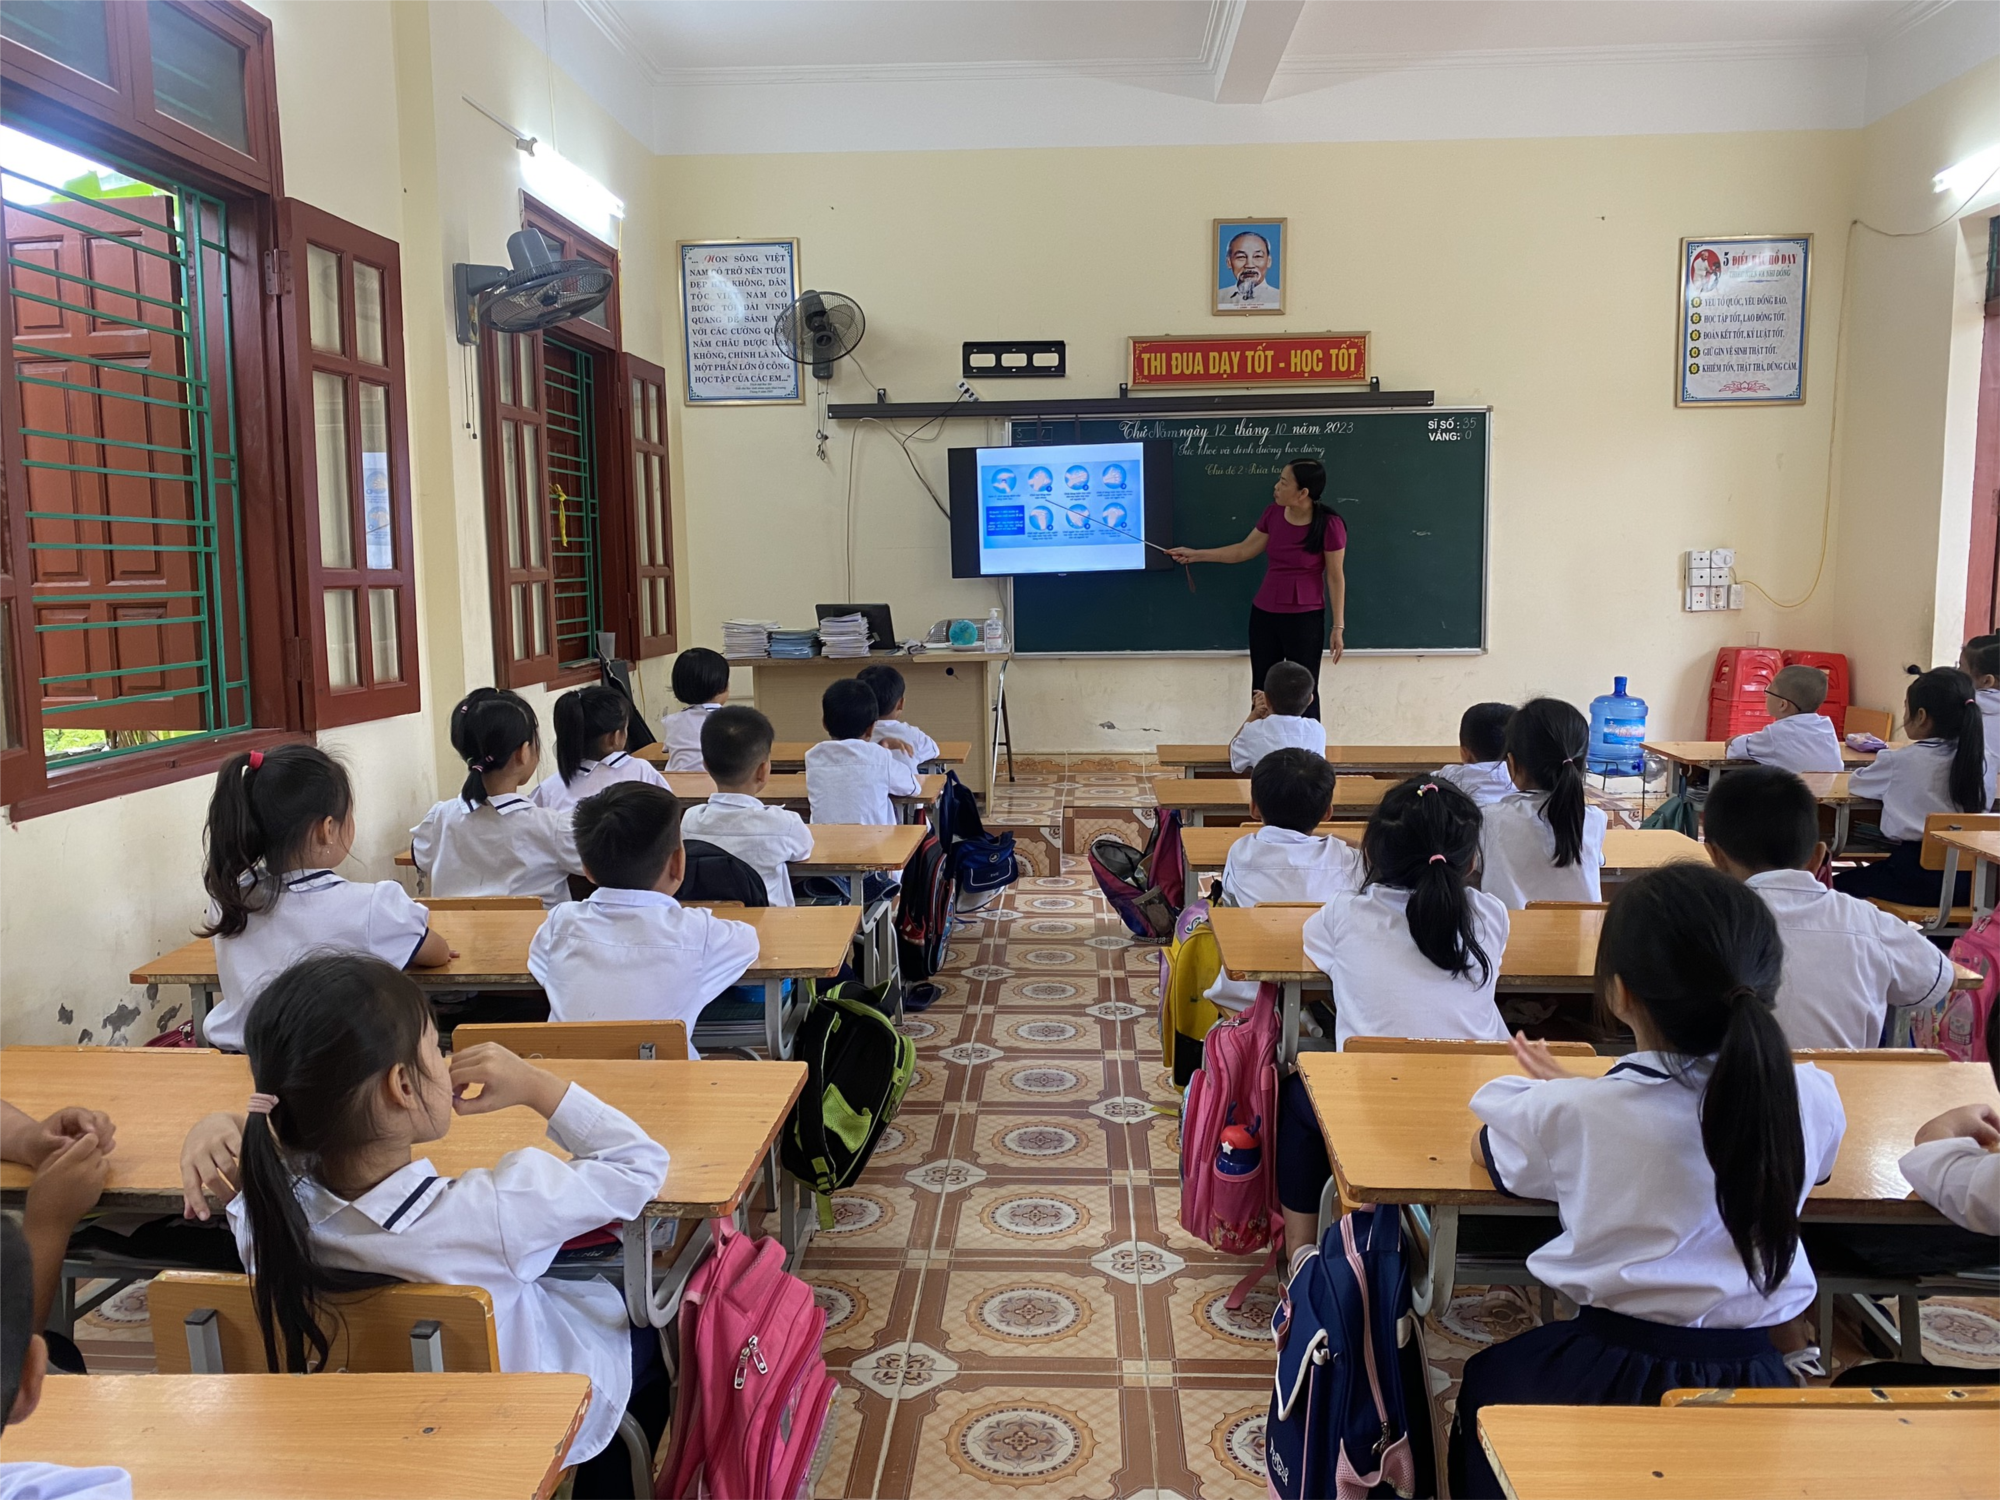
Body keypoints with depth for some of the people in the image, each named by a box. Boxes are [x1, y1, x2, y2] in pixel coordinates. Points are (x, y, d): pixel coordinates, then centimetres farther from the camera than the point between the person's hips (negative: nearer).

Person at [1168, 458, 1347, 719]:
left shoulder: (1329, 525, -17)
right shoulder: (1273, 513, -2)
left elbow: (1335, 578, -10)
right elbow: (1243, 551, 11)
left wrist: (1338, 627, -8)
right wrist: (1196, 554, 9)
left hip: (1305, 618, -6)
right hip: (1264, 613, 6)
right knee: (1261, 690, 12)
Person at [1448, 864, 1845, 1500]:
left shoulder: (1575, 1114, -20)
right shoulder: (1812, 1100, -10)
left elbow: (1485, 1148, 1)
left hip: (1611, 1377, -3)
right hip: (1752, 1375, 4)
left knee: (1486, 1381, 27)